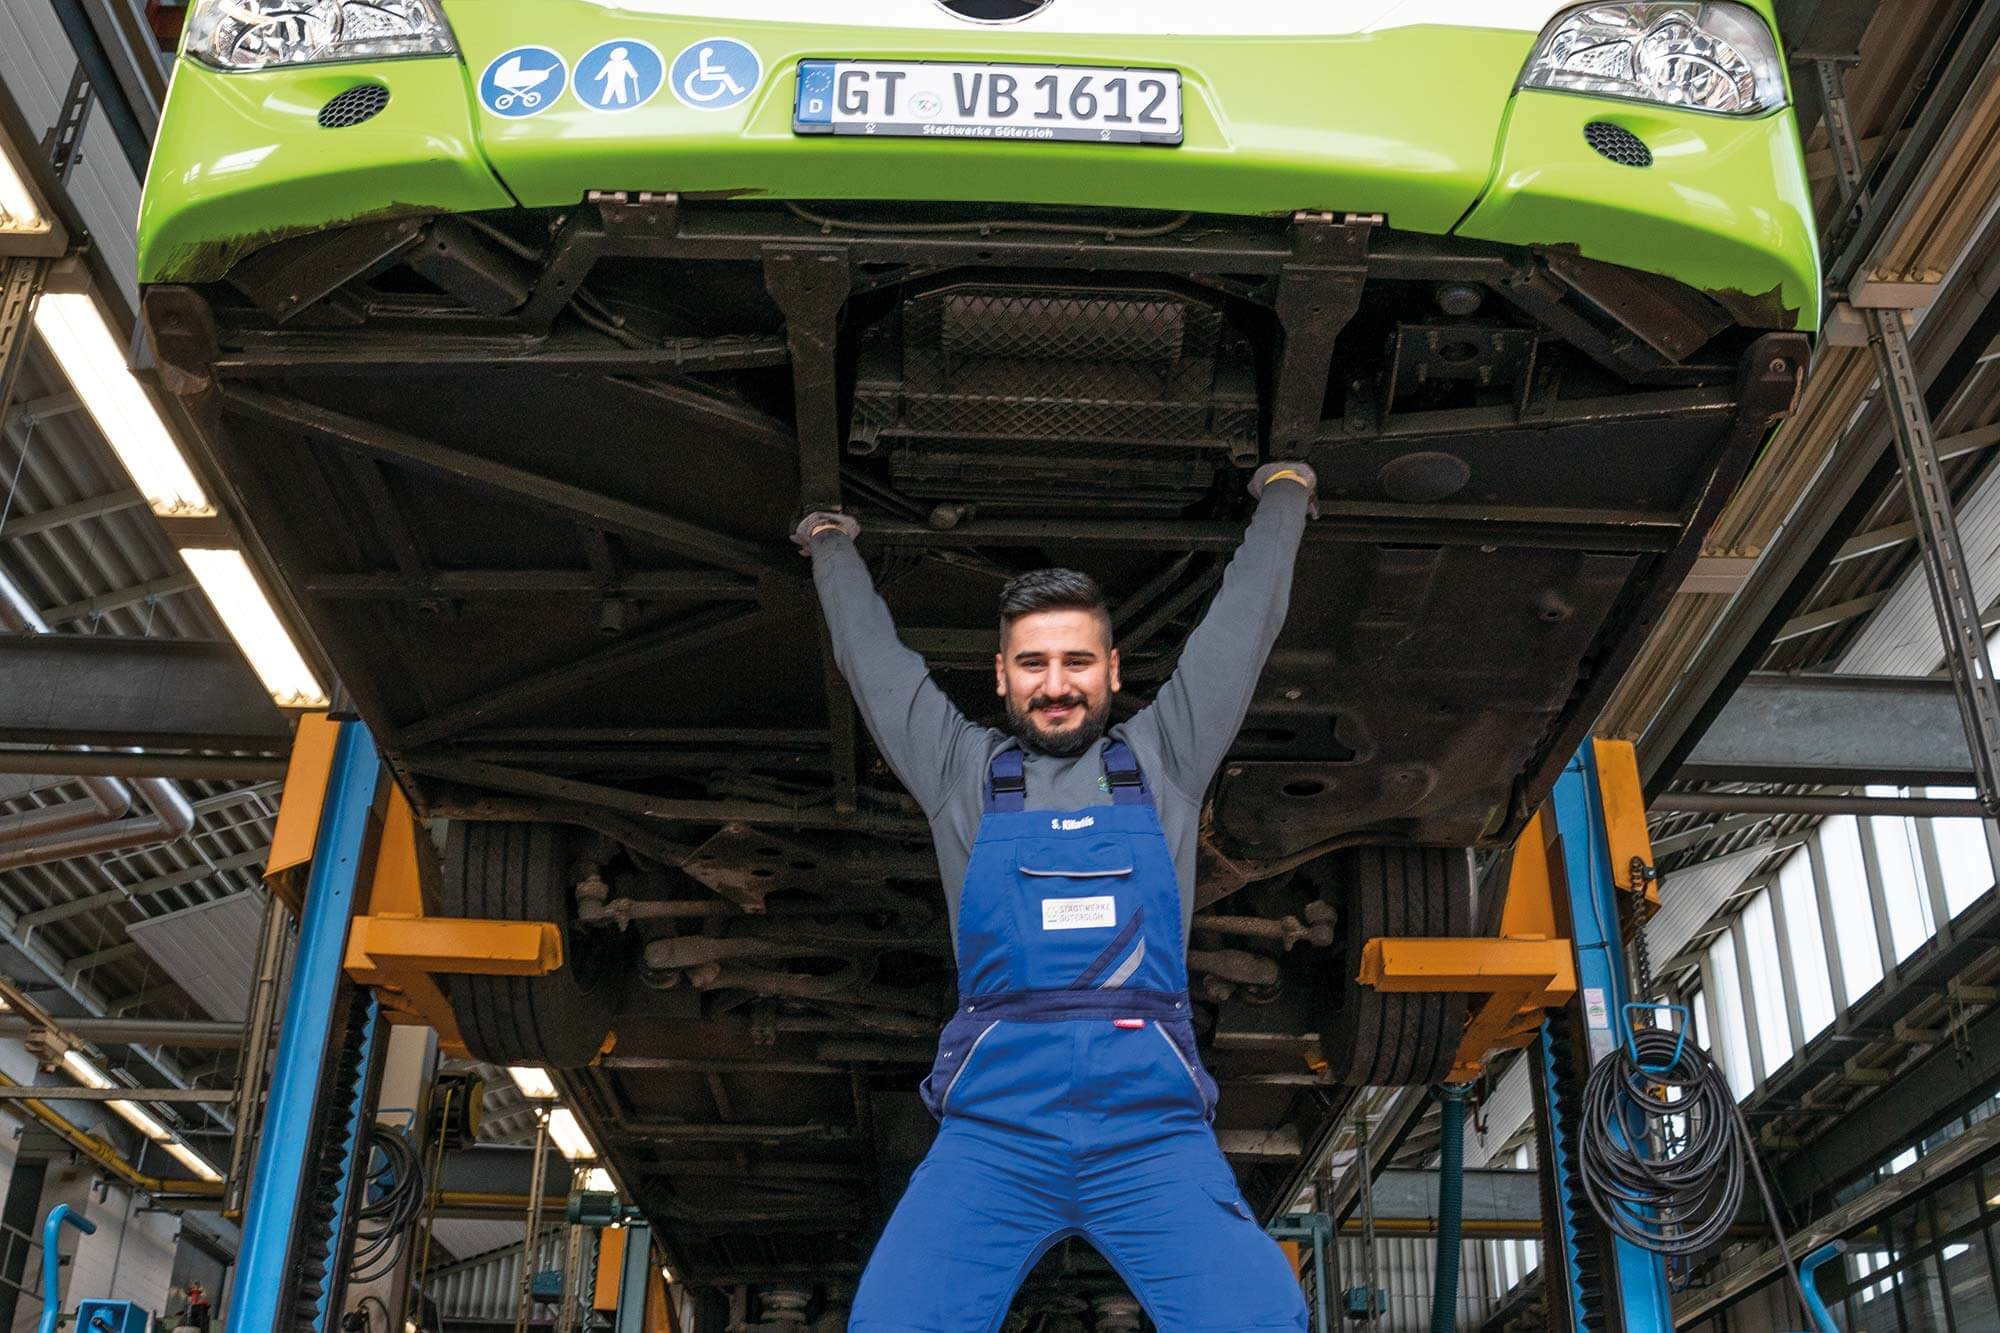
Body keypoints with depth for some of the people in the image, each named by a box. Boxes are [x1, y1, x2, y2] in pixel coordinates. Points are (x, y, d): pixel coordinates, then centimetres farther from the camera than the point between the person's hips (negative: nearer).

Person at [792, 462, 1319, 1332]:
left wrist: (1282, 500, 36)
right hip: (993, 1128, 0)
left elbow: (1242, 623, 24)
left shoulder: (1162, 763, 17)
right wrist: (834, 547, 41)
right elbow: (872, 657, 27)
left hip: (1154, 1126, 0)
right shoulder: (964, 776, 18)